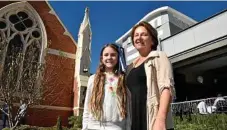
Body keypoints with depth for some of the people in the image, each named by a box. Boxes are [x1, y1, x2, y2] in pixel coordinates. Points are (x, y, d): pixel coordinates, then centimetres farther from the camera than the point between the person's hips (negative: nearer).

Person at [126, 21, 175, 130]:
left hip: (152, 120, -6)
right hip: (134, 121, 6)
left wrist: (161, 120, -25)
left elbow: (167, 88, -12)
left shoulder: (158, 57, 2)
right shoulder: (130, 67, 19)